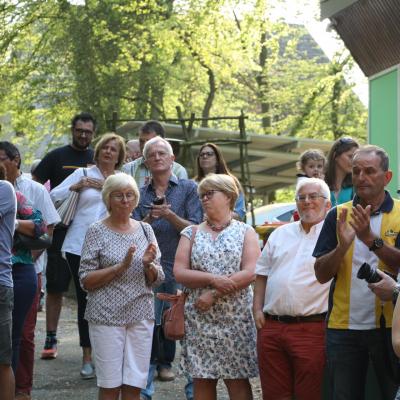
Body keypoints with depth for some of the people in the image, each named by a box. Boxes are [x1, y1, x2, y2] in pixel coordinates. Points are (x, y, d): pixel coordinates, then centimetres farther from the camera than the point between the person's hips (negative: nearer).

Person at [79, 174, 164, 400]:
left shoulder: (145, 230, 9)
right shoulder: (97, 231, -3)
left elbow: (157, 280, 12)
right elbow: (86, 280, -6)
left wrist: (148, 264, -10)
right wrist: (121, 266, -17)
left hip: (141, 315, 3)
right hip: (107, 316, -3)